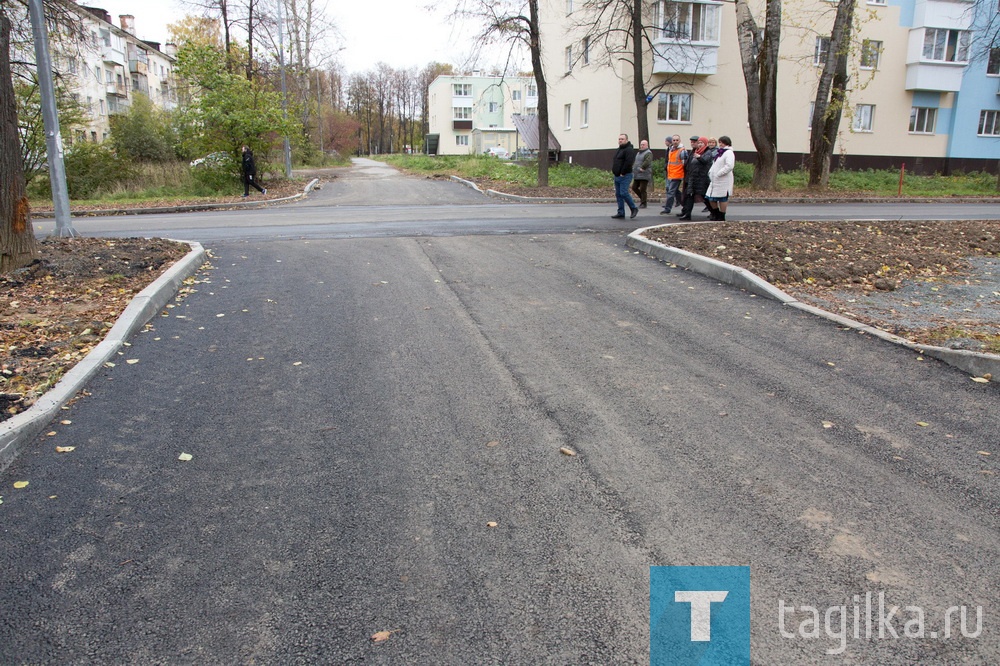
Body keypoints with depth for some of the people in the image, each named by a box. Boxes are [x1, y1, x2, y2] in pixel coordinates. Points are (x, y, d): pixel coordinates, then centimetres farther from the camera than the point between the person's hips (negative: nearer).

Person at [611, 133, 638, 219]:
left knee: (624, 193, -15)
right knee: (618, 194, 7)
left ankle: (634, 208, 1)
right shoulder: (618, 149, 19)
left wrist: (622, 173, -18)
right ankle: (621, 213, 11)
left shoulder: (629, 150, -11)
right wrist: (613, 170, 14)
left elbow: (629, 162, -21)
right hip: (617, 176, 10)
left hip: (625, 176, -10)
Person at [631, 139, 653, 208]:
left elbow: (647, 162, -25)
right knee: (634, 187, 11)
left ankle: (643, 203, 2)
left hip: (644, 175, -9)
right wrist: (633, 168, 15)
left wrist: (642, 168, -22)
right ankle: (642, 198, 28)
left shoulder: (648, 153, -9)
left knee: (642, 189, -6)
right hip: (637, 175, 9)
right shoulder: (638, 153, 20)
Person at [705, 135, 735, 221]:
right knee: (710, 198, 10)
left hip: (723, 181, -9)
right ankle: (716, 214, 26)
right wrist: (711, 172, 10)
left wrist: (718, 174, -20)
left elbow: (730, 166, -23)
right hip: (715, 180, 9)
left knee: (722, 199, 0)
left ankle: (721, 217, 8)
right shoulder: (719, 152, 18)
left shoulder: (729, 153, -11)